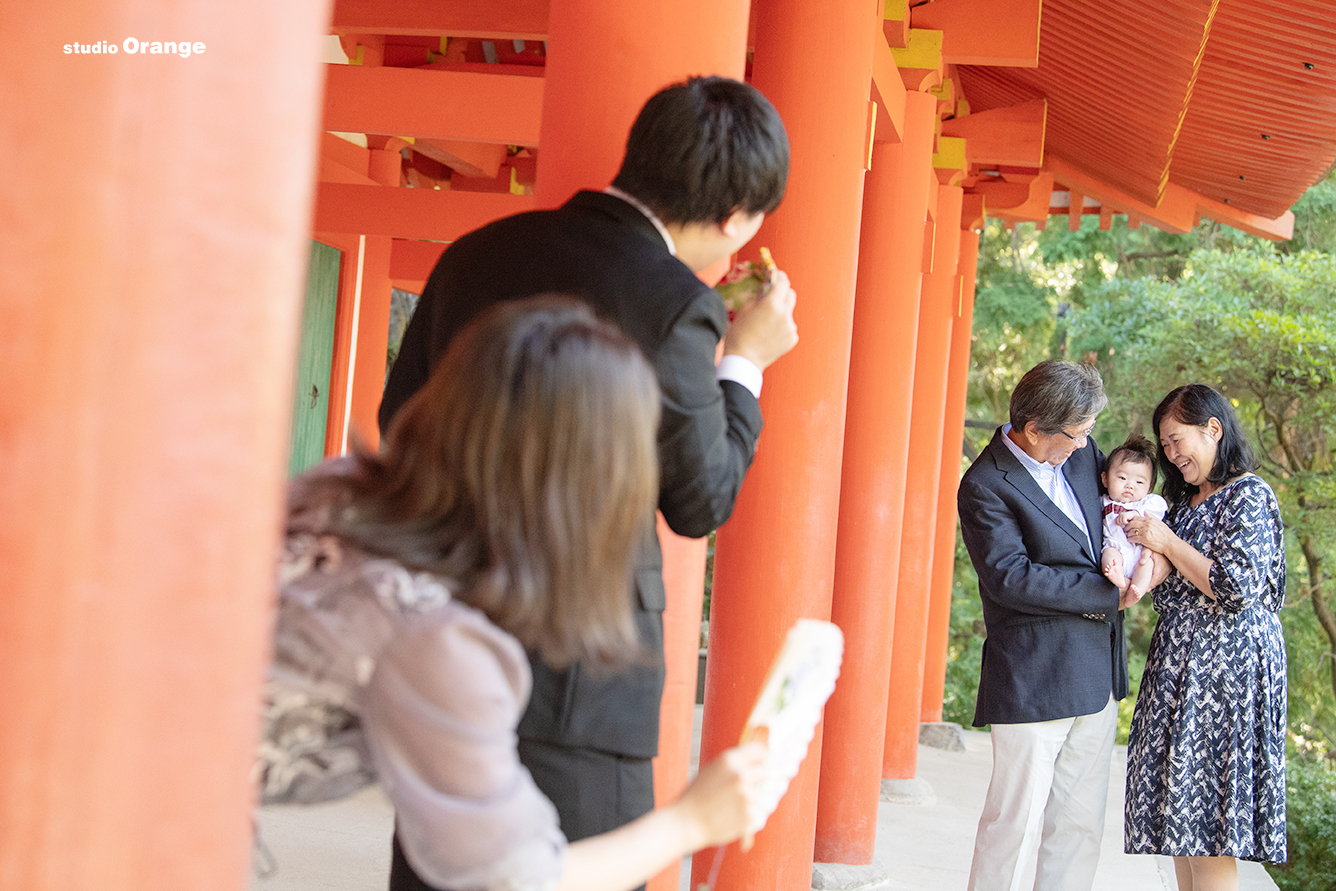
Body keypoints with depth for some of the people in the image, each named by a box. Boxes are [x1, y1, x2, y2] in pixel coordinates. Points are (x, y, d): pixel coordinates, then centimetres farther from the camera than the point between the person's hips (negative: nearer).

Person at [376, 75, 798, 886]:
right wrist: (743, 361, 10)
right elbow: (702, 501, -2)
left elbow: (402, 418, 14)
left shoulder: (477, 253, 5)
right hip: (575, 673, -6)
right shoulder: (675, 304, -14)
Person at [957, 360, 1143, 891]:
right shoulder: (986, 486, -13)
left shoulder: (1080, 450, 8)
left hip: (1095, 678, 7)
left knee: (1079, 827, 11)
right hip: (1033, 681, -7)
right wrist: (1107, 593, -15)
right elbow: (1009, 577, -20)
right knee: (1016, 822, -3)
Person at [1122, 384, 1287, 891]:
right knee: (1177, 806, 9)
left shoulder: (1249, 496, -9)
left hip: (1225, 668, -9)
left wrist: (1166, 542, -13)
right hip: (1179, 668, 9)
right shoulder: (1186, 501, 17)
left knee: (1207, 809, -7)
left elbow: (1236, 588, -19)